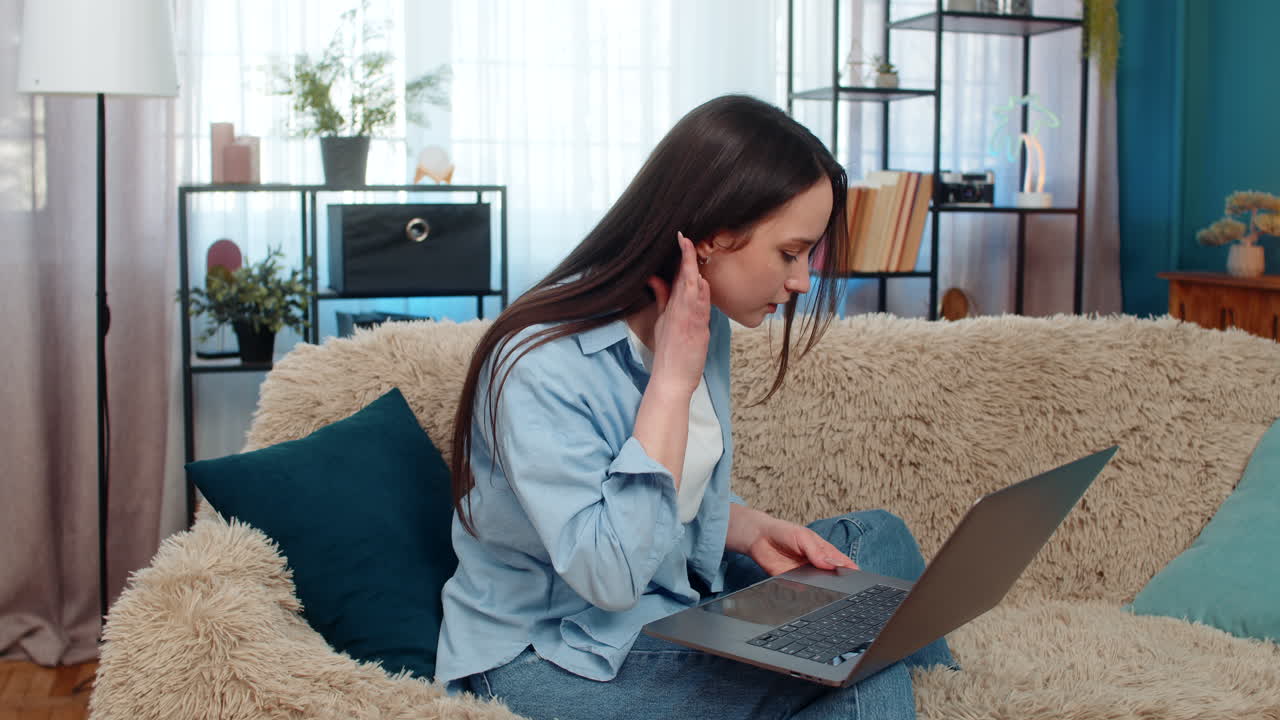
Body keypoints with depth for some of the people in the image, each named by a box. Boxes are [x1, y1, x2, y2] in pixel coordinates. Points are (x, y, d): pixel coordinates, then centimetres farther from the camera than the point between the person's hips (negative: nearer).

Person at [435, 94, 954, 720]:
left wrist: (753, 530, -7)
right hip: (546, 661, -8)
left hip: (674, 597, 8)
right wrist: (672, 382, -30)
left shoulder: (703, 324, 1)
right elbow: (609, 576, -31)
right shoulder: (539, 366, -27)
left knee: (879, 538, 9)